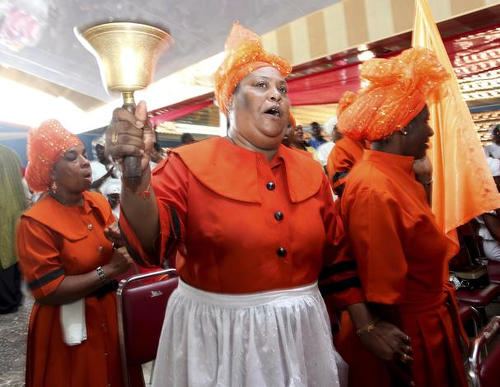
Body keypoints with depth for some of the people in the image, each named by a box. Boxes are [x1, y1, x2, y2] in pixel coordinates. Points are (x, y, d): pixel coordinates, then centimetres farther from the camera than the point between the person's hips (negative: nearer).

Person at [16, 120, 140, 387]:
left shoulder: (99, 202, -1)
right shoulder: (36, 222, -20)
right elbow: (48, 291, -22)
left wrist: (120, 241, -14)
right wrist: (109, 270, -24)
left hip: (107, 313, 6)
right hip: (67, 327, -6)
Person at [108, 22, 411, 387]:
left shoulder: (309, 170, 2)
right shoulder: (190, 164, -11)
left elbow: (335, 257, 8)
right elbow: (150, 243, -23)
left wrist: (367, 326, 8)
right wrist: (136, 173, -41)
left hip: (301, 334, 4)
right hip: (216, 337, -3)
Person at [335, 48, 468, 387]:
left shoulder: (396, 173, 1)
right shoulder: (375, 189, -28)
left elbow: (419, 245, 8)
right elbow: (380, 289, -24)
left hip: (423, 317, 9)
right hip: (405, 333, -9)